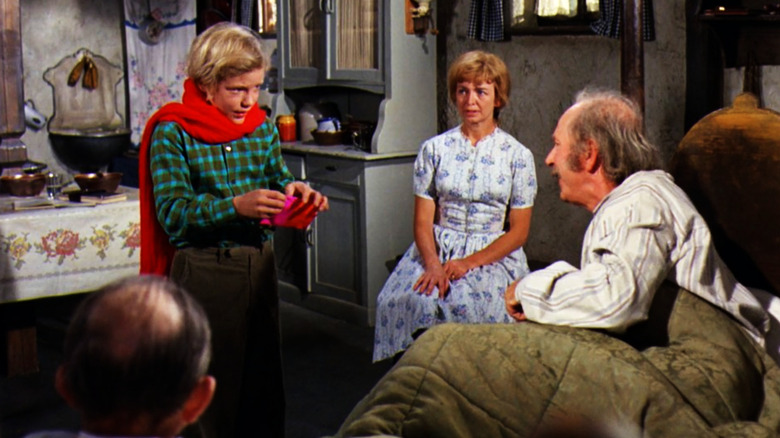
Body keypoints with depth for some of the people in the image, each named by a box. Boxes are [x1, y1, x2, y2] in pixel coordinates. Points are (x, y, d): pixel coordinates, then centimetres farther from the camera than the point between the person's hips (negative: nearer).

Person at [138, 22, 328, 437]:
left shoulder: (262, 126, 6)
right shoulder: (172, 132, -9)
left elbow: (278, 177, 14)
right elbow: (172, 213, -16)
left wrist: (293, 188, -10)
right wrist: (236, 206, -29)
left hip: (259, 263, 5)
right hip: (203, 273, -5)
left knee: (264, 376, 12)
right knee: (211, 387, 2)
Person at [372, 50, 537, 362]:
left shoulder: (518, 156, 5)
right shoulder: (434, 149, 9)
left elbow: (518, 231, 2)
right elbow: (423, 220, 4)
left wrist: (470, 262, -13)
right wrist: (433, 264, -16)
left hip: (495, 255, -1)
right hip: (436, 251, 2)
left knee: (470, 305, -34)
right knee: (401, 300, -29)